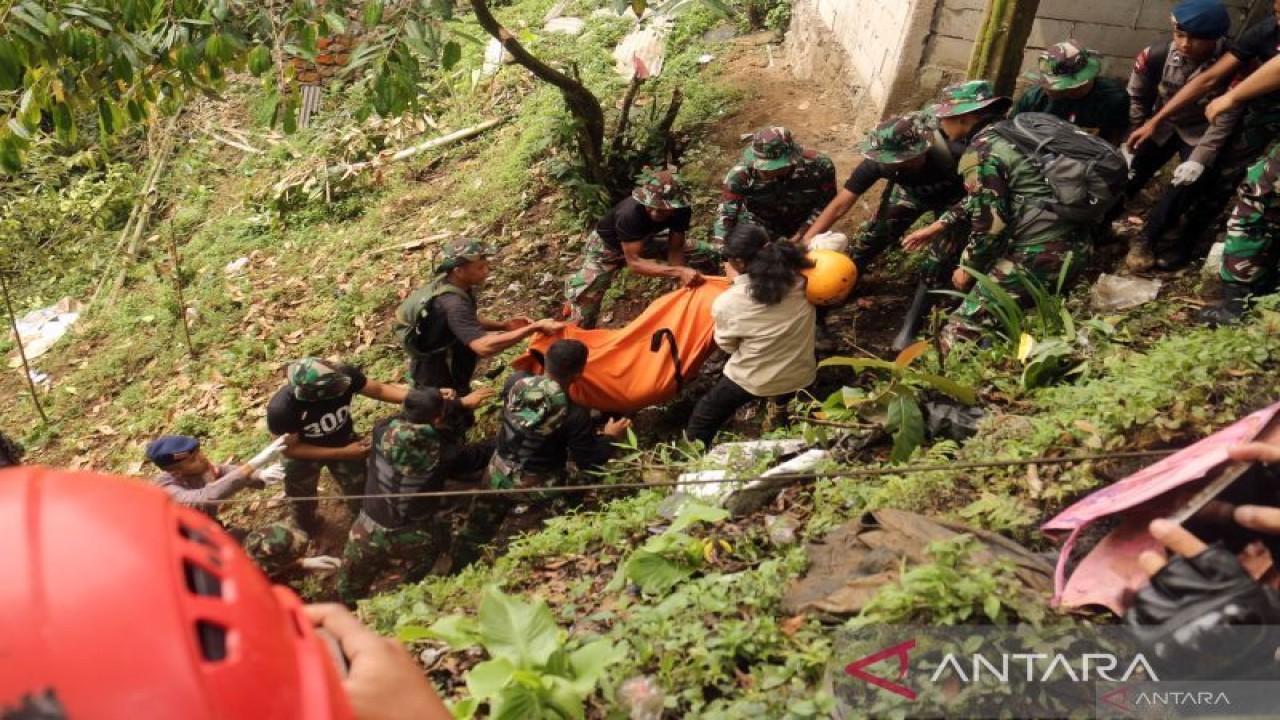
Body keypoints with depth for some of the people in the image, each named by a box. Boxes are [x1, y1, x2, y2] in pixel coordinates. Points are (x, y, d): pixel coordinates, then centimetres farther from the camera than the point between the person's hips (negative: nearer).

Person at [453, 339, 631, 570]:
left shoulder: (516, 381, -14)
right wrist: (609, 437, 0)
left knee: (476, 531, 24)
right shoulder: (574, 414, -27)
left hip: (499, 475, 6)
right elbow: (588, 464, -17)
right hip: (539, 488, -5)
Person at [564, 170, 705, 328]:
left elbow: (675, 249, -18)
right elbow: (634, 262, -45)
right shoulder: (629, 214, -43)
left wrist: (683, 277, -38)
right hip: (607, 246, -5)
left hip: (643, 241, 5)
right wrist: (679, 271, -56)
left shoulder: (681, 210, -28)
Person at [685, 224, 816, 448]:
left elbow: (727, 346, -5)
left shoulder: (727, 303, -24)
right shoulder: (801, 279, -17)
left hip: (753, 382, -3)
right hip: (802, 377, 3)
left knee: (701, 424, 21)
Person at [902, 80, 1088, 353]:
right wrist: (936, 226, 26)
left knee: (959, 332, -4)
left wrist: (967, 268, 1)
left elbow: (990, 224, -14)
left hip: (1040, 254, -9)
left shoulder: (980, 154, -12)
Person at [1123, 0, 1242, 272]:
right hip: (1162, 126, 3)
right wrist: (1128, 145, -9)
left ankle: (1146, 237, -4)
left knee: (1187, 183, -20)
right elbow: (1136, 101, -7)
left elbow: (1225, 119, -23)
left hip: (1201, 134, -3)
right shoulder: (1155, 55, -20)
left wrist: (1199, 160, -28)